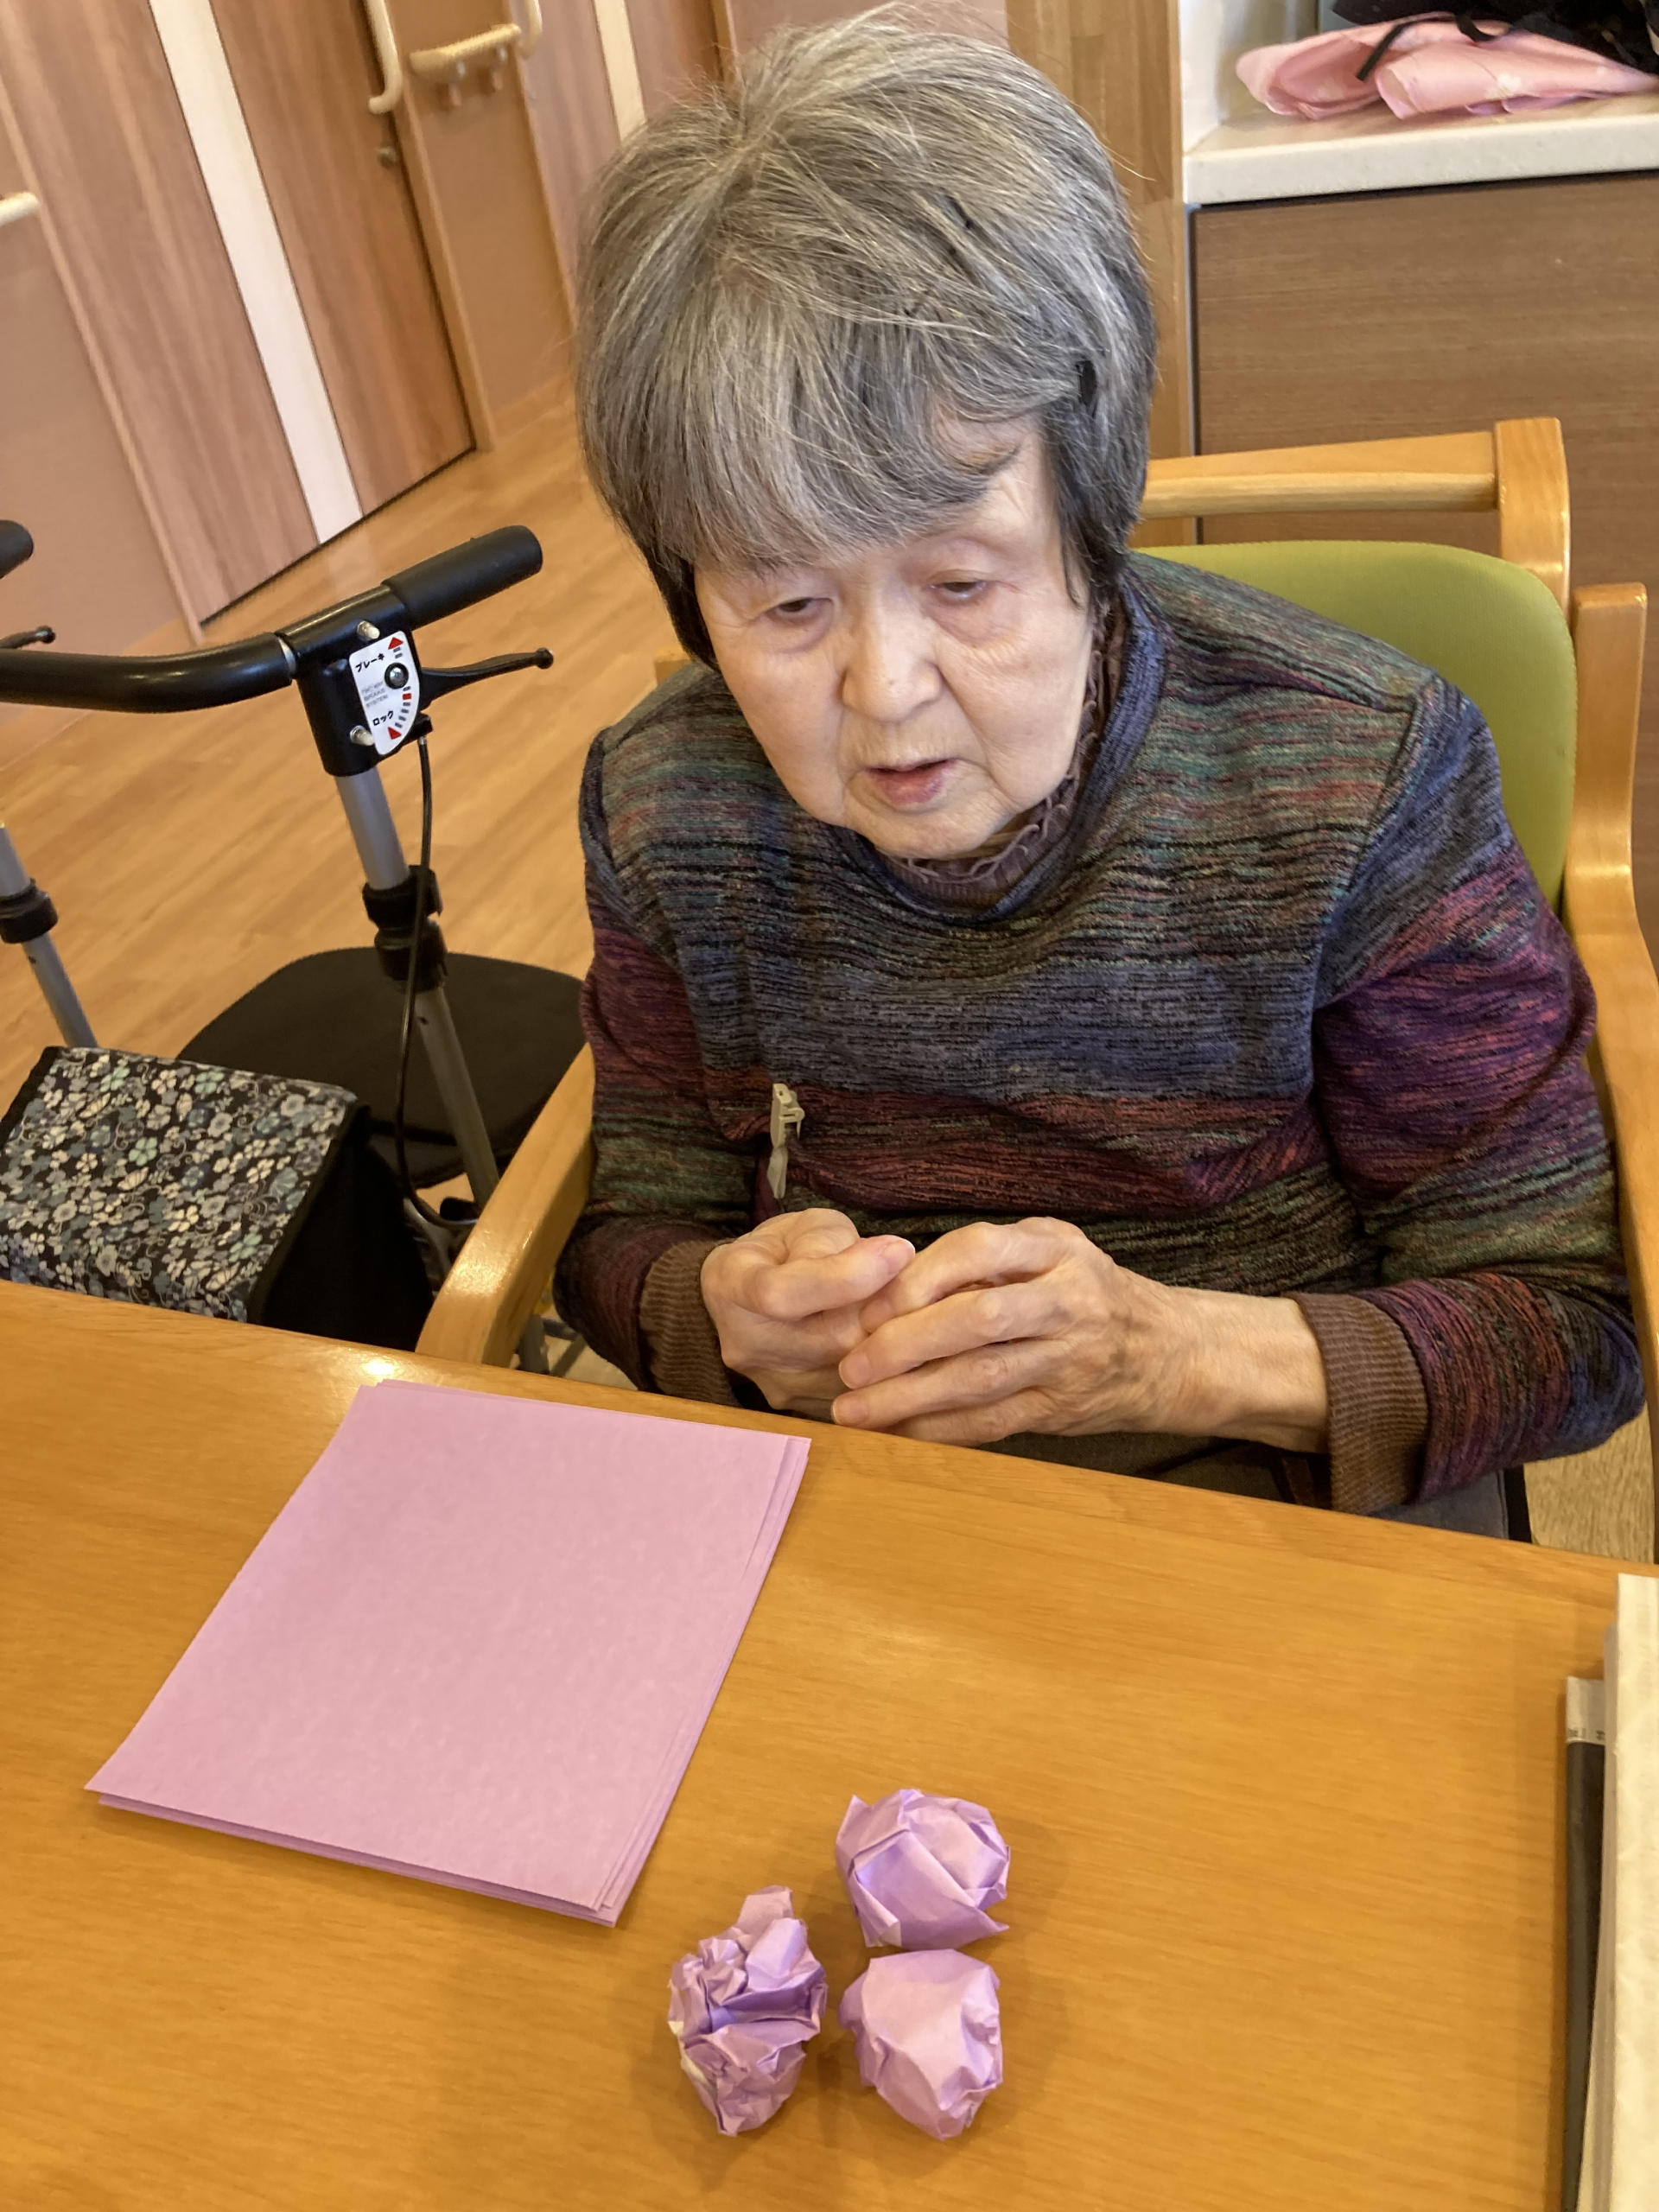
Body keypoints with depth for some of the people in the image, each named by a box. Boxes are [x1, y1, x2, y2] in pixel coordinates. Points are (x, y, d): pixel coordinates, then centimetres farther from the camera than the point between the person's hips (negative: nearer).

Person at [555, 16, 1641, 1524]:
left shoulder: (1358, 785, -16)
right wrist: (730, 1313, -20)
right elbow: (628, 1234, 3)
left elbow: (1571, 1321, -9)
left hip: (1292, 1526, -1)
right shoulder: (659, 808, -7)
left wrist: (1179, 1353, -26)